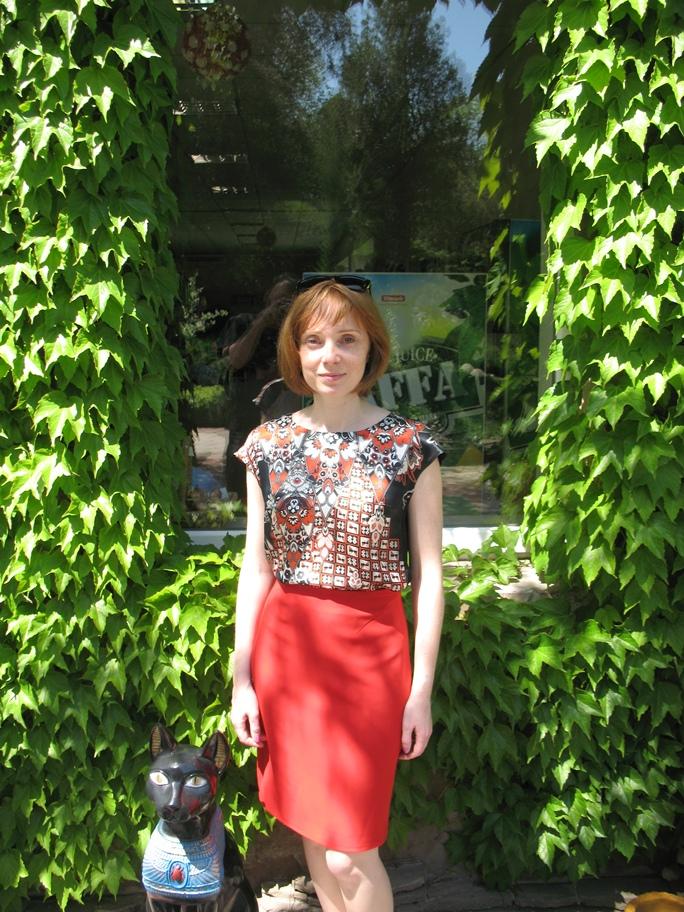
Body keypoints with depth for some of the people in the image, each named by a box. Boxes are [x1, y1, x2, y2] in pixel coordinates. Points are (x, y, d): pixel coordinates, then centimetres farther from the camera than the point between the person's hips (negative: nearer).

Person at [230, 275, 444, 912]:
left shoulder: (410, 447, -6)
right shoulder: (268, 444, 1)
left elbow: (428, 573, -4)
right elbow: (256, 566, 4)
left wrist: (421, 689, -4)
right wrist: (242, 677, 3)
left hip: (370, 649, -3)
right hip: (284, 645, 3)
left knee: (349, 852, 1)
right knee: (311, 826, 18)